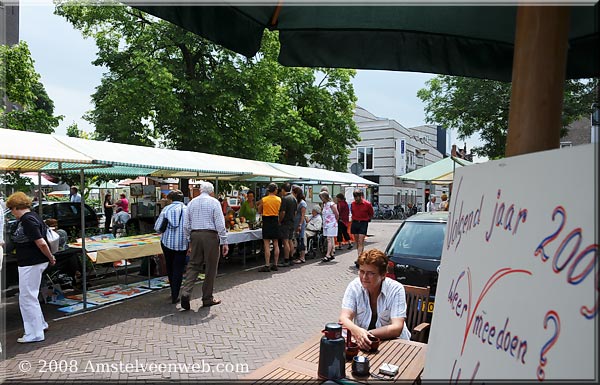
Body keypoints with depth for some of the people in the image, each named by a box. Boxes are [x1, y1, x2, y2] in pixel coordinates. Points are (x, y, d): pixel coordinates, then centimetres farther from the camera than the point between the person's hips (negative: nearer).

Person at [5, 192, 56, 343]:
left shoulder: (27, 220, -21)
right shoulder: (32, 216, 11)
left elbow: (41, 243, -25)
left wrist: (50, 258, -14)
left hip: (31, 264, -10)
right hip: (33, 262, 10)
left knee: (27, 298, -1)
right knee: (30, 296, 21)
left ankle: (34, 334, 8)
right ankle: (40, 324, 34)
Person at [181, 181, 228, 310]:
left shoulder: (191, 203, 13)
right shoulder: (214, 202, -2)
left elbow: (186, 225, 13)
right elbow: (220, 224, -8)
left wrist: (189, 241, 19)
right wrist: (224, 242, -5)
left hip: (195, 235, 4)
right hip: (210, 235, -4)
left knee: (193, 265, 9)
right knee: (210, 268, 5)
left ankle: (186, 292, -9)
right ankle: (207, 299, 13)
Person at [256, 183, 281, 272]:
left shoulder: (263, 200, -7)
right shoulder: (279, 199, -1)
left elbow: (259, 211, 3)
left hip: (266, 221, -3)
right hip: (275, 221, 3)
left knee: (267, 245, -2)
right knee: (276, 245, 10)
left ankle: (267, 266, -3)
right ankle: (275, 265, 15)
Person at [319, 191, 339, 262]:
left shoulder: (331, 204, -12)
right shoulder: (324, 204, 12)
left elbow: (337, 214, -9)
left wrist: (335, 221, 4)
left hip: (331, 225, -8)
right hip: (326, 224, 8)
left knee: (329, 239, -11)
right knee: (331, 239, 12)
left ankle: (328, 255, -14)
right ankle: (331, 254, 17)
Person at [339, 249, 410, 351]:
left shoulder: (396, 289, -12)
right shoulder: (354, 286, -6)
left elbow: (397, 328, -18)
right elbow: (344, 318, -13)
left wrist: (367, 334, -31)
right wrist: (358, 332, -35)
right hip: (360, 342, 2)